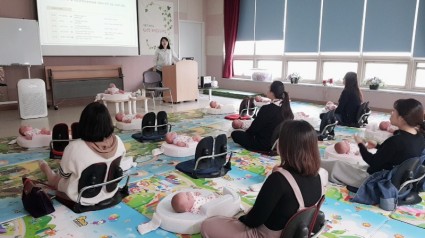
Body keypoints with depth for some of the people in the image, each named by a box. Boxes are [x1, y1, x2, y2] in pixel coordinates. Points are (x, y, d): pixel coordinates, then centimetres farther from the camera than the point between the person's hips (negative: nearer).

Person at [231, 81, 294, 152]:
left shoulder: (267, 109, -26)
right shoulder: (286, 107, -5)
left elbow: (254, 128, -16)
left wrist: (246, 132, 8)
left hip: (265, 145, -7)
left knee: (235, 134, 4)